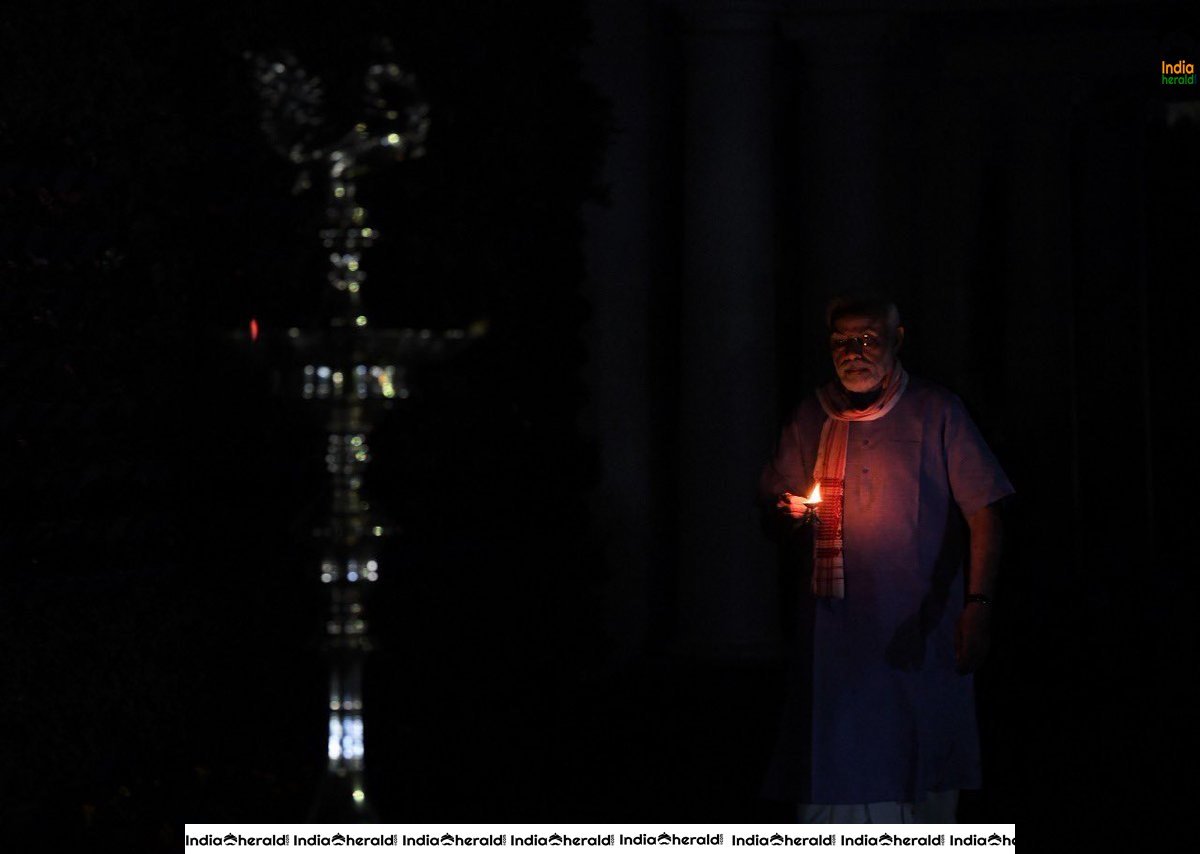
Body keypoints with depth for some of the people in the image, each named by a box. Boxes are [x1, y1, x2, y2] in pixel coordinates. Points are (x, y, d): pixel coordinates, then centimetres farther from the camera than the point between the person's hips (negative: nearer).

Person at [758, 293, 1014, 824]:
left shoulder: (937, 412, 3)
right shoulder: (809, 420, 11)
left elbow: (983, 514, -1)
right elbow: (773, 511, 17)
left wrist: (978, 604, -12)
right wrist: (790, 516, -8)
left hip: (922, 636, -2)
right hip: (835, 636, 2)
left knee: (924, 785, 2)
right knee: (835, 786, -5)